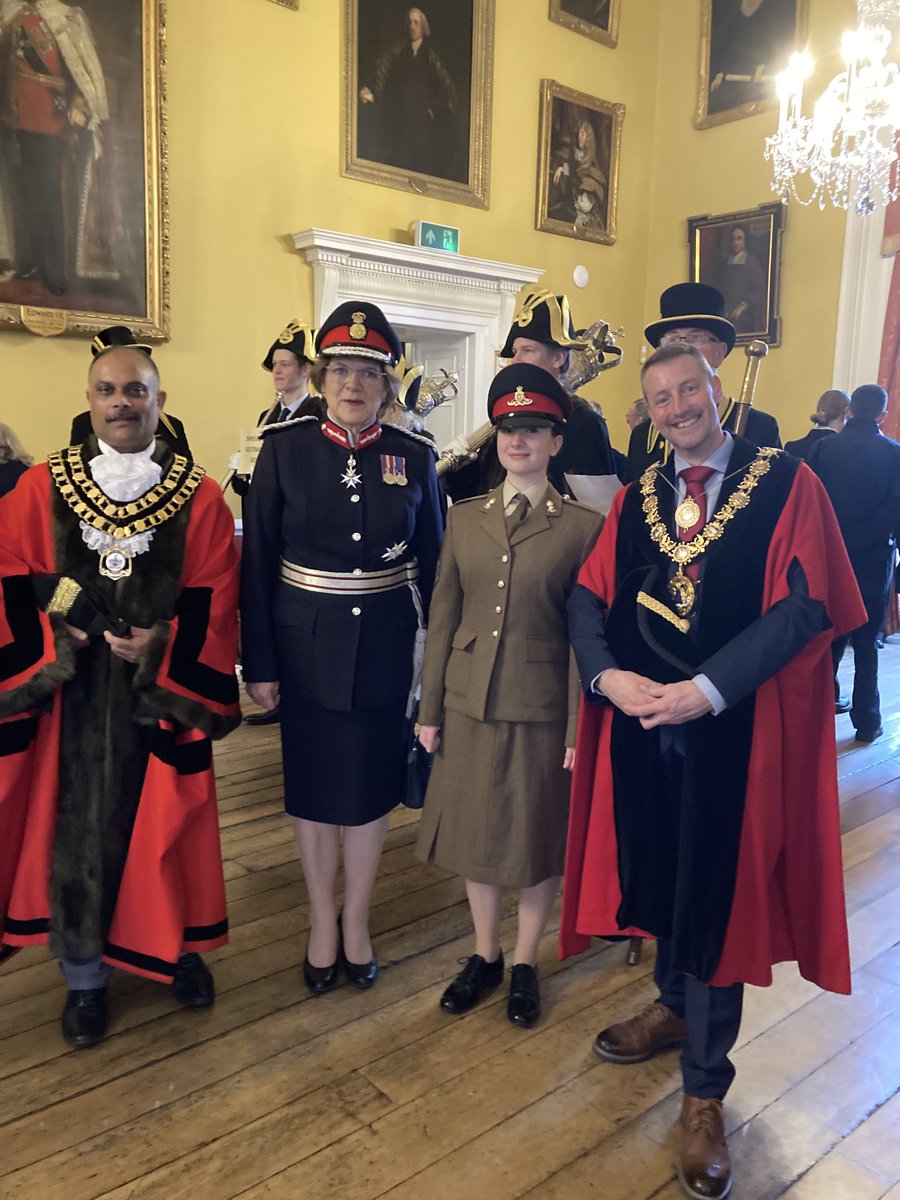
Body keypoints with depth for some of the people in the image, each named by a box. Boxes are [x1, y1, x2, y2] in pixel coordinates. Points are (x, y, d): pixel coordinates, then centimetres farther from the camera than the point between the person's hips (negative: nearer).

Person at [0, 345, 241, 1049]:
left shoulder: (199, 496, -1)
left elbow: (214, 597, -4)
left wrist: (164, 647, -15)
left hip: (162, 691, 0)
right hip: (71, 692, 1)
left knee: (168, 823, 10)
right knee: (75, 825, 8)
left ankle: (178, 948, 33)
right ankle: (85, 976, 27)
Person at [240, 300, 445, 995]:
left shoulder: (415, 457, 0)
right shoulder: (284, 448, -4)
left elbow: (431, 562, 4)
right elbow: (257, 563, -4)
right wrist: (260, 663, -6)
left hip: (385, 645, 1)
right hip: (306, 645, 0)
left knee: (371, 784, 11)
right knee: (314, 784, 12)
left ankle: (356, 918, 33)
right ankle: (321, 922, 33)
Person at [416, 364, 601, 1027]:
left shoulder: (583, 526, -6)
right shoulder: (465, 517, 4)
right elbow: (443, 617, 5)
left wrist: (580, 727, -8)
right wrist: (430, 709, 4)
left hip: (542, 707, -3)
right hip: (470, 702, 3)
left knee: (540, 837, 12)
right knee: (475, 831, 16)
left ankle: (525, 963, 35)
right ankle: (485, 954, 37)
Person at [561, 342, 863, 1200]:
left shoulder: (787, 484, -5)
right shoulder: (633, 499, 8)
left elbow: (802, 606, -14)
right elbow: (588, 598, 2)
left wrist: (706, 689, -21)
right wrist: (609, 676, -16)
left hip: (733, 729, -4)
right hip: (640, 722, 4)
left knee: (717, 892, 7)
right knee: (660, 871, 19)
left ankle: (704, 1090, 25)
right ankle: (674, 1004, 46)